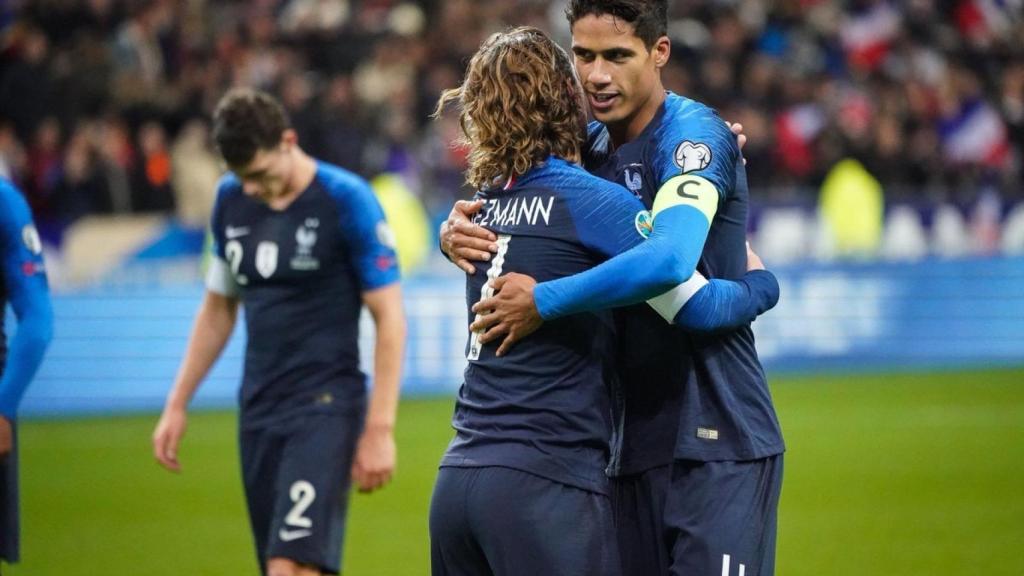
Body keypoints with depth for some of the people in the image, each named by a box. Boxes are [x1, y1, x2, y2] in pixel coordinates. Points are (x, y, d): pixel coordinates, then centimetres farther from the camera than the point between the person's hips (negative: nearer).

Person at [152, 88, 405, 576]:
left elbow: (390, 320, -8)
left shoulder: (346, 200, -9)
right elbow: (218, 309, 20)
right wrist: (177, 405, 16)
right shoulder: (231, 199, 8)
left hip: (325, 407, -6)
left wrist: (380, 429, -13)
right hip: (258, 408, 6)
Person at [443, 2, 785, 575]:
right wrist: (457, 230, -5)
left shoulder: (694, 132, -13)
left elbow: (669, 259, -30)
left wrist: (544, 302, -23)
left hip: (718, 443, -7)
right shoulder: (590, 146, 10)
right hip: (636, 445, 7)